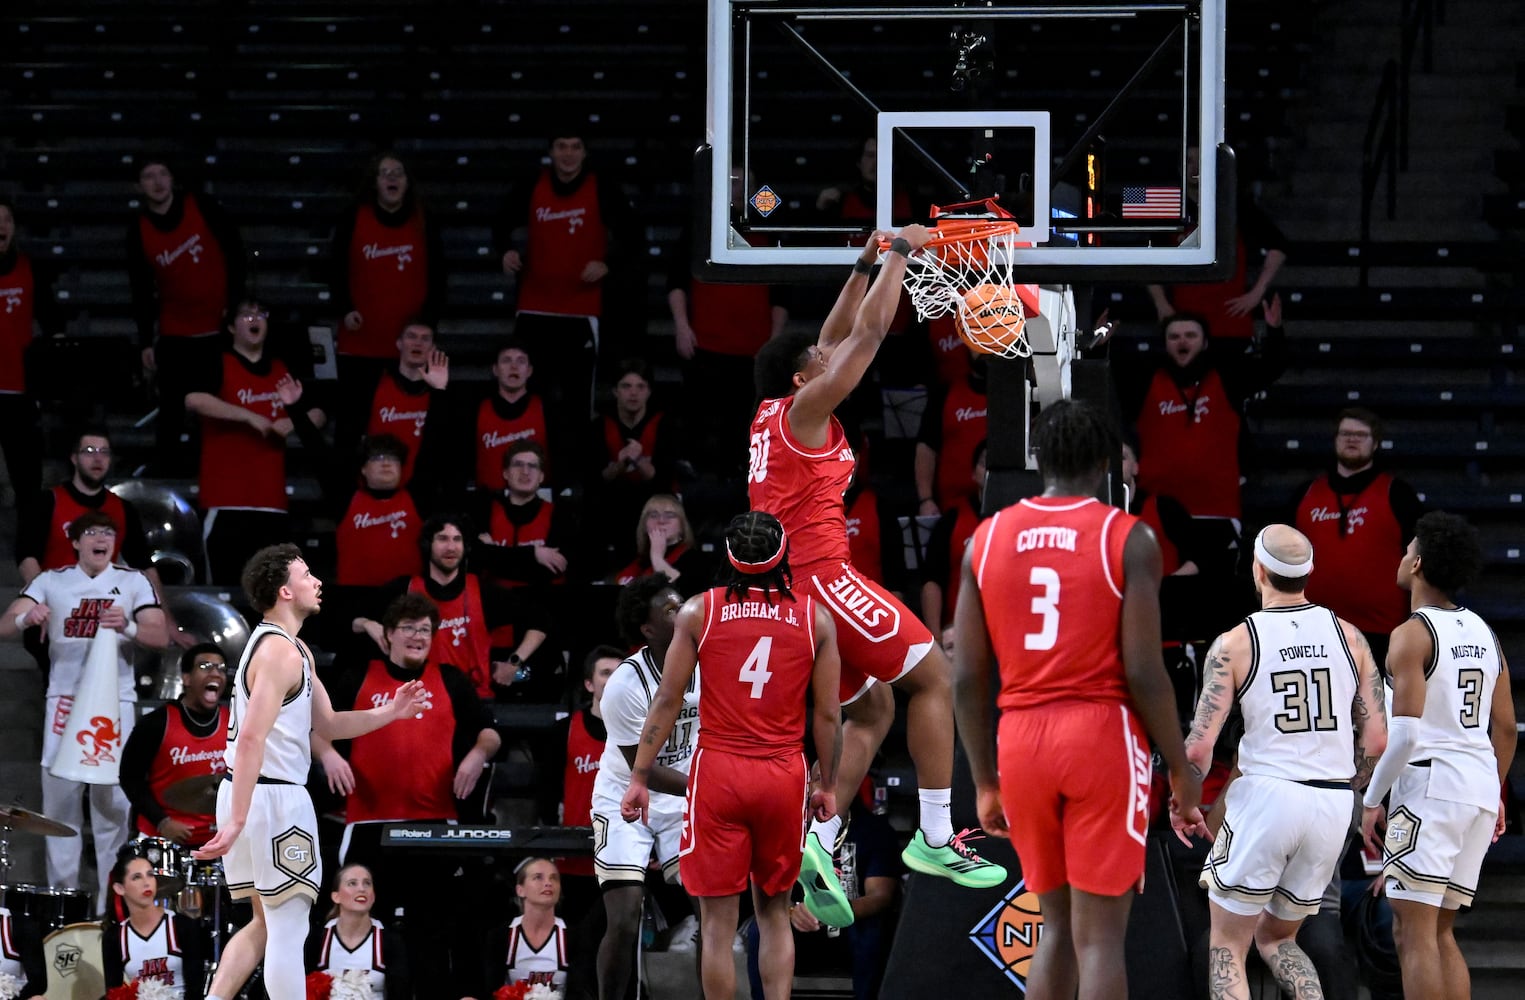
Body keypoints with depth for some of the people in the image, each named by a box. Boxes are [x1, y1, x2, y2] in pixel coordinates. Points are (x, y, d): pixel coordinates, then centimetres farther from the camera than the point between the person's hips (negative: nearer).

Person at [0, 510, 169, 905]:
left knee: (113, 801, -5)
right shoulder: (51, 582, 7)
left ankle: (112, 902, -3)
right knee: (59, 799, -1)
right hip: (63, 700, 1)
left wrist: (128, 627, -25)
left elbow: (161, 637, -4)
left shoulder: (134, 583, 5)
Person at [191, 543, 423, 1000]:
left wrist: (388, 713, 7)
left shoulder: (296, 651, 17)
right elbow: (251, 738, -25)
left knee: (266, 924, 17)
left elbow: (327, 724, 21)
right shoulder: (280, 651, -16)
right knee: (287, 931, -5)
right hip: (274, 797, -10)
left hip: (249, 794, 10)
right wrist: (237, 821, -30)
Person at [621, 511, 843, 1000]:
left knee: (717, 921, 3)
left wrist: (639, 777, 4)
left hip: (718, 774, -2)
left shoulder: (699, 611, -1)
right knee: (774, 913, 15)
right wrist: (828, 786, 14)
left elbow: (667, 702, -1)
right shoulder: (816, 618, 2)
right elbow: (827, 714, 3)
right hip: (784, 776, 2)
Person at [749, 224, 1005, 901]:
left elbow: (838, 338, 29)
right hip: (821, 574, -10)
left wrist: (865, 266, 27)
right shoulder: (804, 408, -7)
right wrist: (900, 252, 1)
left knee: (872, 706, 17)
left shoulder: (772, 414, 17)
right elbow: (869, 334, -8)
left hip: (782, 585, 10)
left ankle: (818, 843, 2)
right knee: (931, 674, -2)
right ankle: (935, 838, -7)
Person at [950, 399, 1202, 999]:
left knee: (1056, 925, 17)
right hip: (1102, 734, -4)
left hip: (1020, 741, 4)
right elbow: (1143, 674, -9)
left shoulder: (987, 539, 6)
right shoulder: (1128, 539, -5)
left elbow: (967, 678, 6)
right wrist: (1180, 769, 2)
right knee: (1100, 933, -3)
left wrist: (985, 782, 15)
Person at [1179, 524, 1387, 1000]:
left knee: (1227, 945, 9)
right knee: (1276, 938, 21)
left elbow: (1199, 747, -10)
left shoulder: (1234, 644, -6)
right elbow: (1376, 740, 5)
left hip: (1265, 796, -4)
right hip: (1332, 808, 4)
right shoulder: (1348, 637, 5)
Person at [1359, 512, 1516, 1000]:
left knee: (1414, 932, -7)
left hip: (1430, 784, -8)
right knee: (1440, 931, 15)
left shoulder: (1413, 634, -9)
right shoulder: (1483, 633, 14)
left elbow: (1404, 733, -17)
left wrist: (1373, 799, -8)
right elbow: (1505, 727, 17)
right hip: (1480, 787, 8)